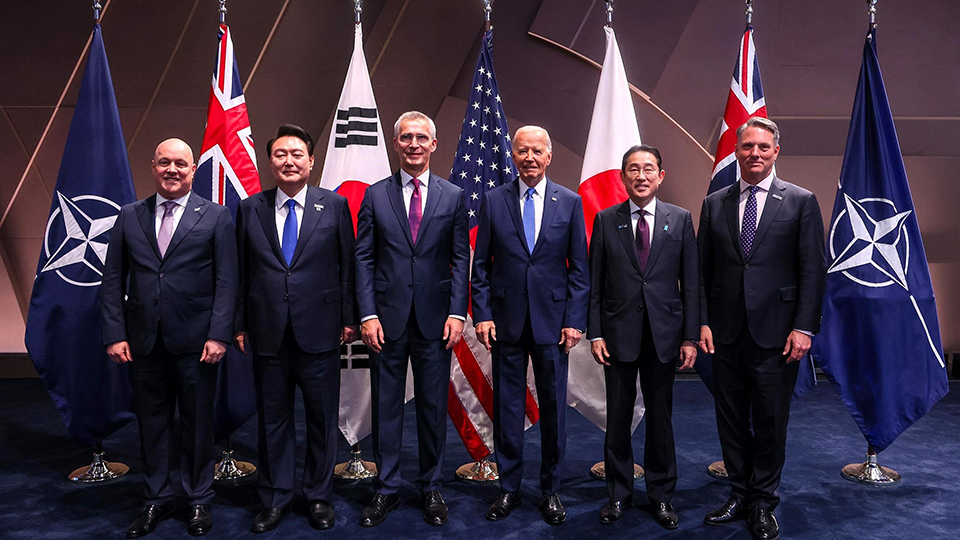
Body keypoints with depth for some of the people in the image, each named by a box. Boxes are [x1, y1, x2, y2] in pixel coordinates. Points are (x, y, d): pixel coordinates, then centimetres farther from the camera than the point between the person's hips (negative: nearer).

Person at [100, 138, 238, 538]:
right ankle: (156, 499, 28)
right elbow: (113, 280, 7)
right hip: (143, 340, 3)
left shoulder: (215, 217, 1)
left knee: (197, 424, 8)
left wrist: (218, 335, -11)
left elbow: (227, 281, -3)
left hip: (194, 341, -2)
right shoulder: (129, 217, 9)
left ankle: (199, 500, 24)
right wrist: (115, 334, -2)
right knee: (151, 423, 12)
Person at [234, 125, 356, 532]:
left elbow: (347, 266, 2)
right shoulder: (249, 209, 6)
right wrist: (240, 324, 4)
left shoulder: (334, 205, 1)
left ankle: (319, 497, 26)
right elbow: (241, 272, 7)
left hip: (319, 331, -1)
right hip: (268, 333, 2)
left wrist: (349, 318, -1)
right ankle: (275, 499, 27)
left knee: (322, 417, 9)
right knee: (273, 419, 11)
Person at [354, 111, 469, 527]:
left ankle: (431, 488, 24)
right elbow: (364, 258, 2)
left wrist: (457, 312, -6)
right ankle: (386, 489, 22)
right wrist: (367, 315, -6)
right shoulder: (375, 195, 5)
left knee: (433, 406, 9)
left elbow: (461, 259, 4)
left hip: (434, 319, 0)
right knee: (386, 406, 8)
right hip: (387, 319, 0)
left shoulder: (453, 196, 6)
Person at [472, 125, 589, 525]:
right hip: (506, 320, 1)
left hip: (552, 320, 0)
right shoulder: (493, 201, 4)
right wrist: (482, 314, -3)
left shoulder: (570, 202, 3)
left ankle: (550, 489, 23)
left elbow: (579, 268, 3)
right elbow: (481, 265, 5)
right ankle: (509, 488, 22)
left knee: (554, 407, 7)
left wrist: (575, 320, -4)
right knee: (507, 406, 8)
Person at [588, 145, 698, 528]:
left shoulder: (680, 219, 3)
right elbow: (595, 282, 3)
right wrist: (594, 334, -4)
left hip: (663, 334, 0)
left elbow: (691, 282, 2)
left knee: (660, 417, 10)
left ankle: (661, 495, 25)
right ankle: (618, 494, 24)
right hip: (618, 334, 0)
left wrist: (691, 336, -2)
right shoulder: (606, 220, 3)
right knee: (618, 417, 9)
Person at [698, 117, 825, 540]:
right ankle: (739, 495, 26)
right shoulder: (714, 204, 9)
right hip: (726, 332, 3)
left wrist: (804, 327, -10)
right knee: (731, 419, 11)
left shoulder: (801, 202, 1)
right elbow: (703, 270, 9)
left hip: (775, 332, -2)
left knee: (770, 421, 6)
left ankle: (763, 503, 22)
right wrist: (703, 322, 1)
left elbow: (813, 270, -3)